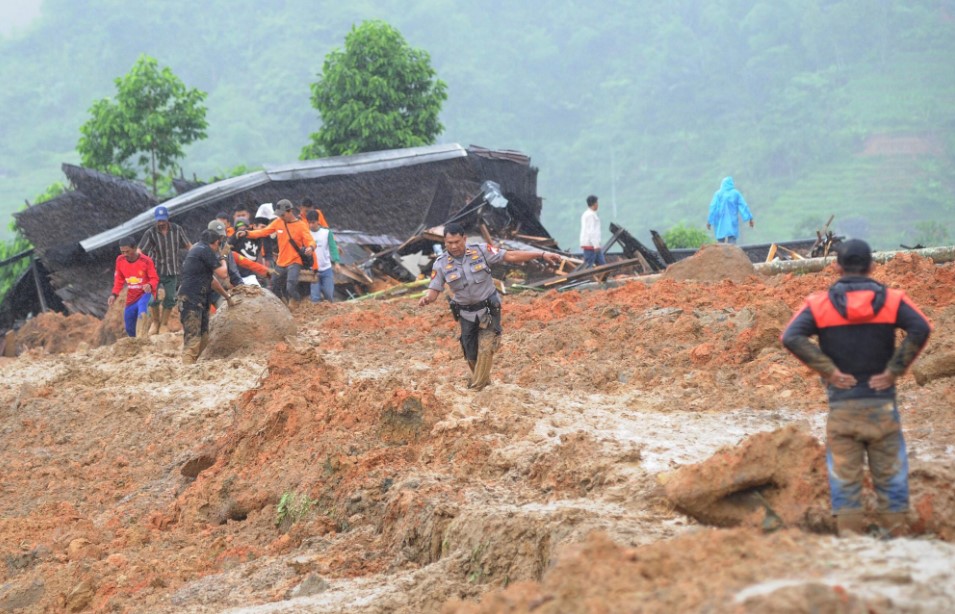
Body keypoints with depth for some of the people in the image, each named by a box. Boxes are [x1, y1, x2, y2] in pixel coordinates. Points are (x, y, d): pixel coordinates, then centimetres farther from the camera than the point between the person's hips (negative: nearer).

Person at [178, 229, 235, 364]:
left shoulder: (198, 250, 23)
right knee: (192, 340, -15)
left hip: (200, 301, 10)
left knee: (203, 339, 11)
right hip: (191, 300, -10)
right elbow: (222, 274, -8)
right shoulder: (205, 250, -9)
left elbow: (211, 279, 31)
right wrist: (222, 259, 12)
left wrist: (227, 296, 37)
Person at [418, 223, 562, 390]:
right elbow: (434, 290, -10)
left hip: (489, 310, -2)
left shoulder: (481, 251, -14)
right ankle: (484, 382, 35)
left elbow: (511, 256, -12)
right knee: (471, 355, 9)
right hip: (466, 314, 2)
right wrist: (426, 298, -36)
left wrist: (542, 254, -16)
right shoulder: (441, 264, -11)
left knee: (485, 350, -11)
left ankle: (476, 391, -4)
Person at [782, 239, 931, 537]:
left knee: (844, 478, 4)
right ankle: (895, 539, 10)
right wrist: (894, 370, -9)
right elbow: (920, 328, -15)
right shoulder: (891, 300, 1)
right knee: (890, 475, 8)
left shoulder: (819, 304, 0)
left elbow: (791, 337, -14)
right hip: (882, 405, 0)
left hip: (841, 408, 0)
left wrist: (829, 371, -10)